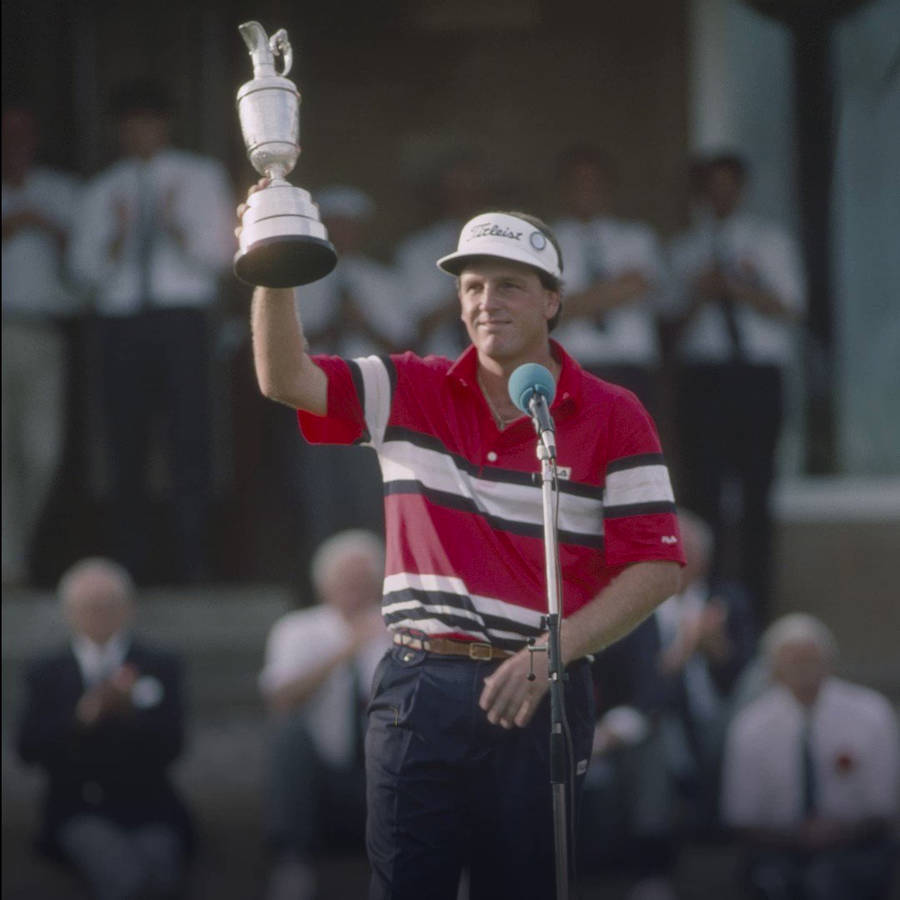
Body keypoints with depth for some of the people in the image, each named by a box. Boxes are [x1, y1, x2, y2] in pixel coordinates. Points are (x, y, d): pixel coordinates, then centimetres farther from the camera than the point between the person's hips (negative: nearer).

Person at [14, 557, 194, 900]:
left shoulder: (161, 665, 10)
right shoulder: (45, 673, 10)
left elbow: (170, 746, 0)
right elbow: (28, 748, -1)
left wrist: (130, 711, -18)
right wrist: (80, 718, -17)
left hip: (147, 808, 1)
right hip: (79, 811, -1)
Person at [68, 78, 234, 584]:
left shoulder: (200, 178, 12)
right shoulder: (105, 190, 16)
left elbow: (219, 253, 3)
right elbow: (86, 267, 8)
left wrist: (175, 229, -13)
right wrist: (116, 240, -11)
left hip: (181, 319, -2)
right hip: (121, 323, 2)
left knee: (190, 440, -11)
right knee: (126, 443, 0)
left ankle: (194, 560, -11)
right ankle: (134, 560, 6)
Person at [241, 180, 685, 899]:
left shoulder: (613, 418, 1)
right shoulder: (410, 394, 9)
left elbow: (656, 567, -4)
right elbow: (286, 379, -2)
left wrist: (551, 653, -14)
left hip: (539, 697, -2)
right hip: (420, 691, 2)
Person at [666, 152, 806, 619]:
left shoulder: (769, 240, 11)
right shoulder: (683, 249, 13)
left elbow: (789, 309, -1)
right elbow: (673, 326, 8)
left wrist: (735, 288, -14)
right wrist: (701, 297, -11)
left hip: (758, 377, 0)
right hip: (702, 378, 0)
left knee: (756, 489, -2)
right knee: (703, 490, -5)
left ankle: (755, 605, 1)